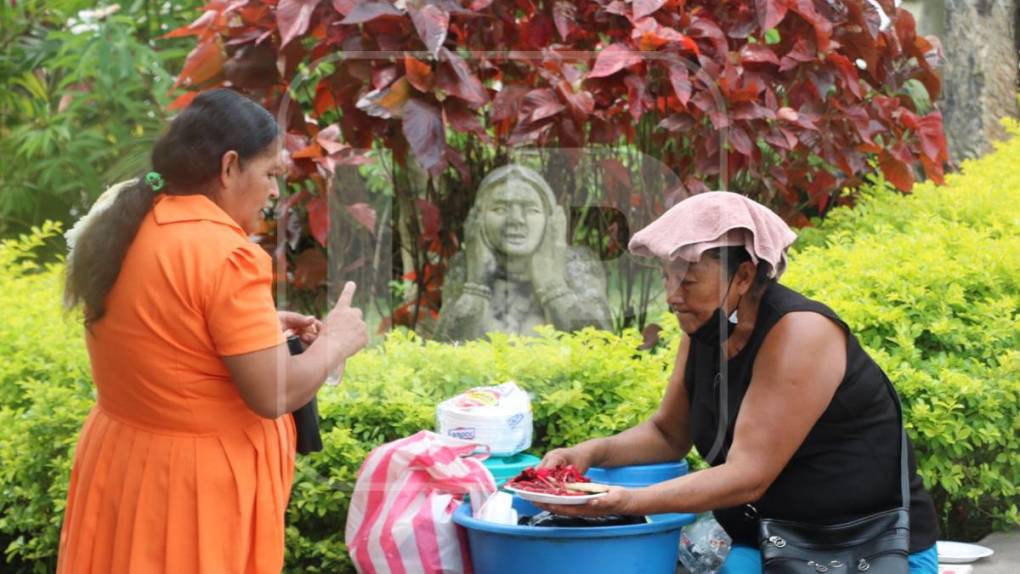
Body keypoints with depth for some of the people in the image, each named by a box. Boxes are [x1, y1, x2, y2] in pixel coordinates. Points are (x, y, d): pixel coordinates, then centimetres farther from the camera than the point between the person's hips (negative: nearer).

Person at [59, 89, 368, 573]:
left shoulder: (120, 225, 3)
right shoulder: (226, 254, -22)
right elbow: (274, 396, -20)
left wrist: (259, 328, 13)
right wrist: (335, 341, -4)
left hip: (119, 461, 8)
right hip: (202, 478, -8)